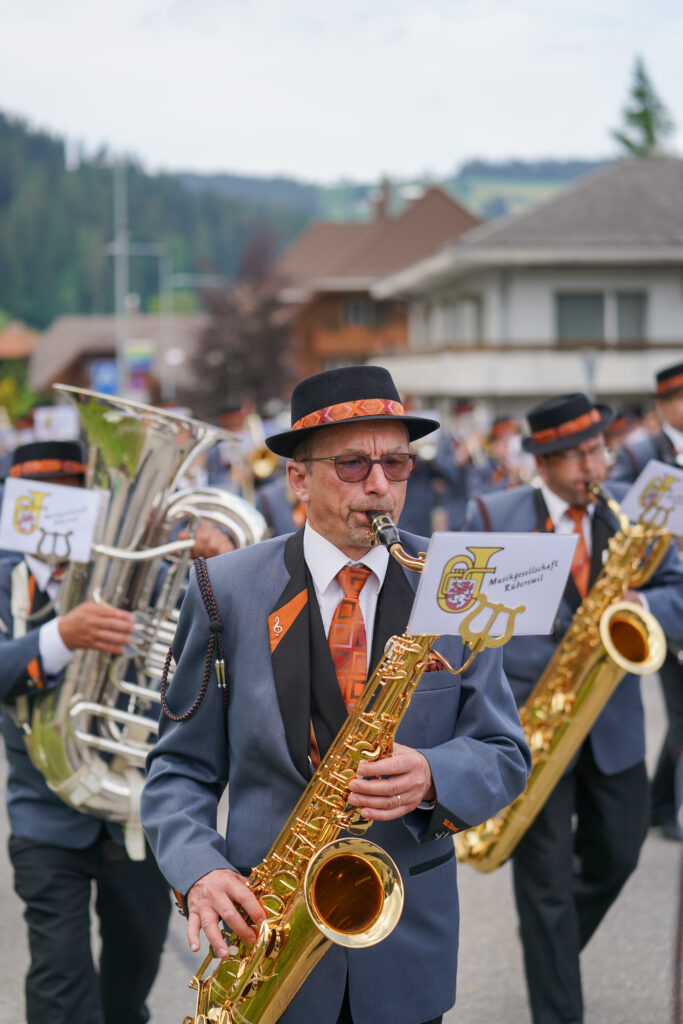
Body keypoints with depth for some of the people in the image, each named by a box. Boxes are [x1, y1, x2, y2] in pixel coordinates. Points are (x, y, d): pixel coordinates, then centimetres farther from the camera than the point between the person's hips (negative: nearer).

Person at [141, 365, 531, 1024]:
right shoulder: (226, 591, -4)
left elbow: (506, 757, 1)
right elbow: (181, 767, 0)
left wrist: (432, 778, -21)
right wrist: (199, 871, -18)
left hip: (410, 945, 1)